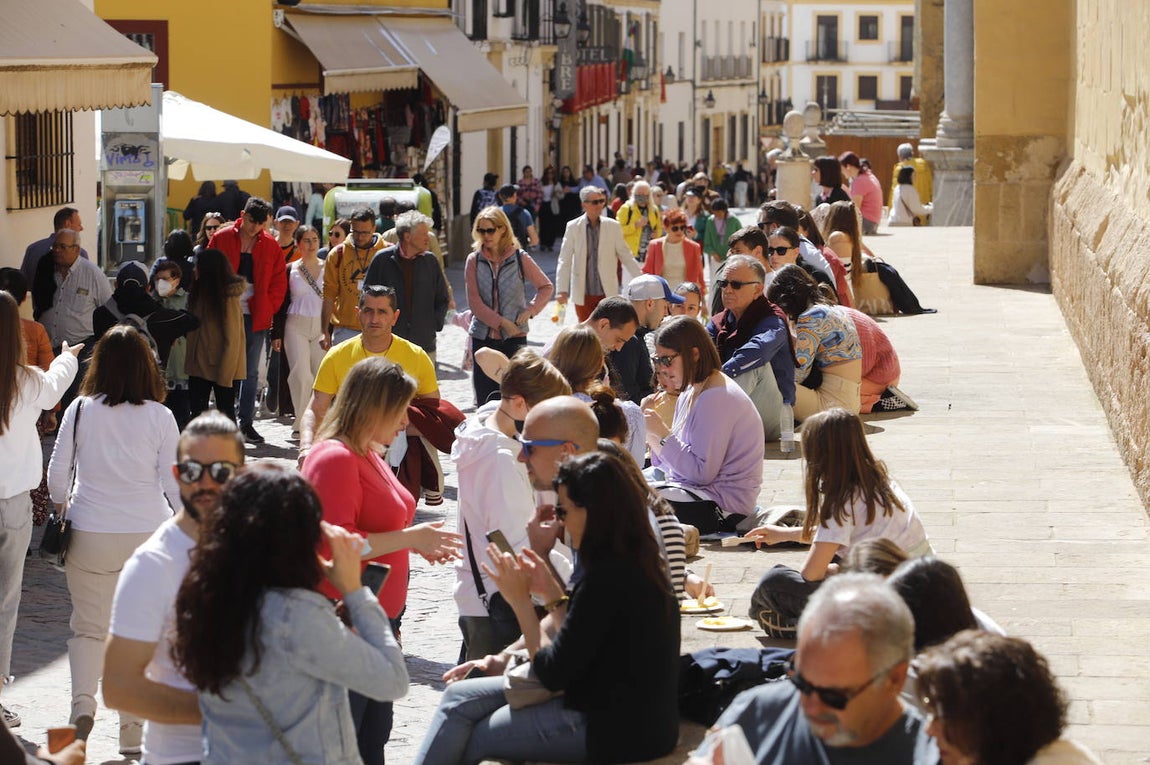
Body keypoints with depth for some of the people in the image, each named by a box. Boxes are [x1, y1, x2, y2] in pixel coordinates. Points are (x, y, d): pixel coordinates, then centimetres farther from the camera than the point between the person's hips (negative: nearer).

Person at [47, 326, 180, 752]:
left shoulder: (81, 410, -4)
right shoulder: (159, 417, -6)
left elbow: (57, 474, 1)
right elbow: (174, 483, -1)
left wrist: (63, 509, 21)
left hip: (89, 537, 0)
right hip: (148, 535, 0)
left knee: (89, 628, 15)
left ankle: (82, 703, -7)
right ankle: (133, 732, 12)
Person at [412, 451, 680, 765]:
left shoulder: (606, 578, -23)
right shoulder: (641, 565, 7)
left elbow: (553, 674, -18)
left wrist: (520, 600, -8)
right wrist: (551, 592, 8)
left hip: (614, 732, -10)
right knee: (459, 698, 12)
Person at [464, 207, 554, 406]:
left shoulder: (520, 258, -1)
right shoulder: (474, 261, 1)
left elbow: (546, 287, 9)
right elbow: (474, 302, -4)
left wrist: (530, 310, -6)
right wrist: (501, 323, -12)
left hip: (514, 337, -1)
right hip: (482, 336, 1)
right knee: (484, 397, 2)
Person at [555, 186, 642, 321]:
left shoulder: (613, 227, 0)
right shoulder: (573, 227, -2)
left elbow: (627, 257, 4)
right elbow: (564, 261, -1)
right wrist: (561, 290, -8)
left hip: (608, 294, 0)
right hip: (583, 294, 0)